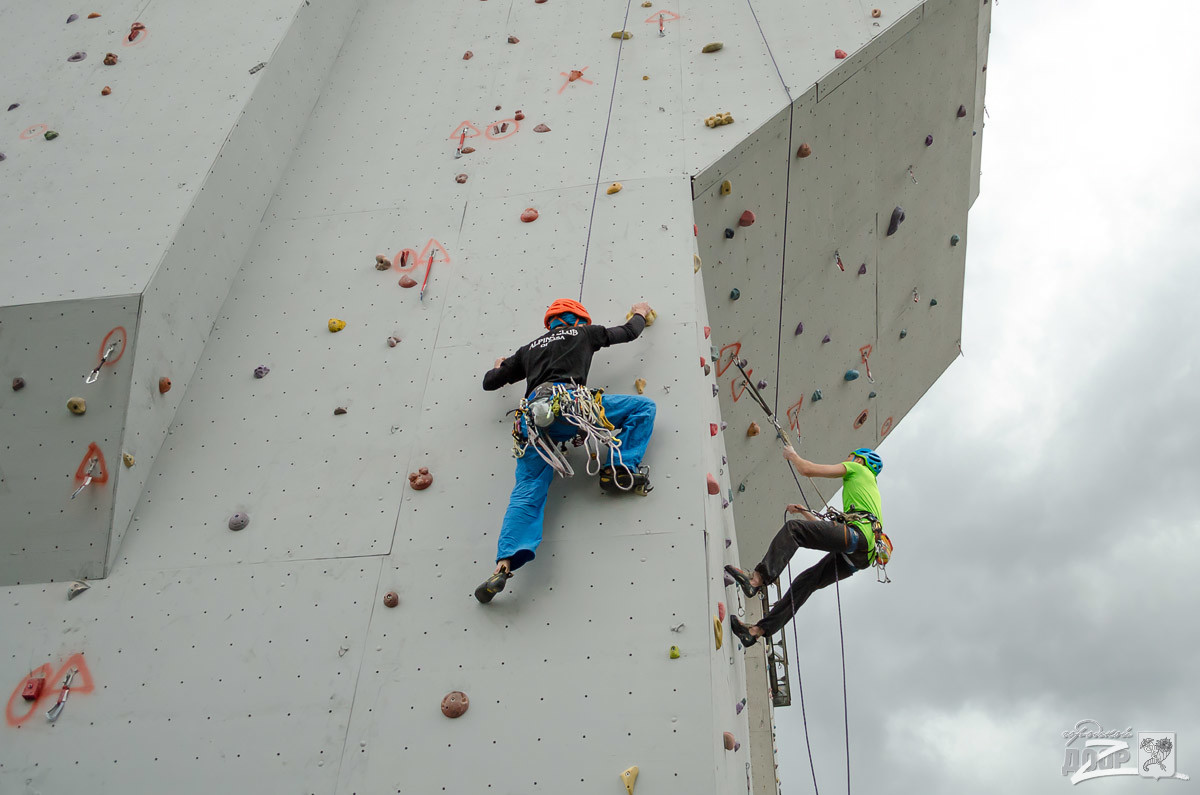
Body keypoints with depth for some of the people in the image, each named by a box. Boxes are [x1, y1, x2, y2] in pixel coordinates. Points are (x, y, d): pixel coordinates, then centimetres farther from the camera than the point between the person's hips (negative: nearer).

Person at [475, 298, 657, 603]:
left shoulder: (528, 349, 34)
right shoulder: (582, 334, 26)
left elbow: (489, 382, 37)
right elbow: (629, 332, 37)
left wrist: (498, 368, 60)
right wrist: (640, 313, 59)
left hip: (533, 414, 4)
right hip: (567, 401, -4)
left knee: (527, 494, -4)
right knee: (643, 406, 9)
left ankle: (504, 564, -22)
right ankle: (619, 469, -3)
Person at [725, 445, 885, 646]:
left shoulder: (857, 468, 18)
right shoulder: (869, 487, 42)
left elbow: (807, 469, 6)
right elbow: (827, 530, 41)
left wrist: (792, 455, 26)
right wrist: (804, 512, 44)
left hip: (857, 534, -9)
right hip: (861, 555, 9)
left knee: (792, 528, -19)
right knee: (806, 582, 5)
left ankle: (756, 579, -37)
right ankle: (759, 630, 0)